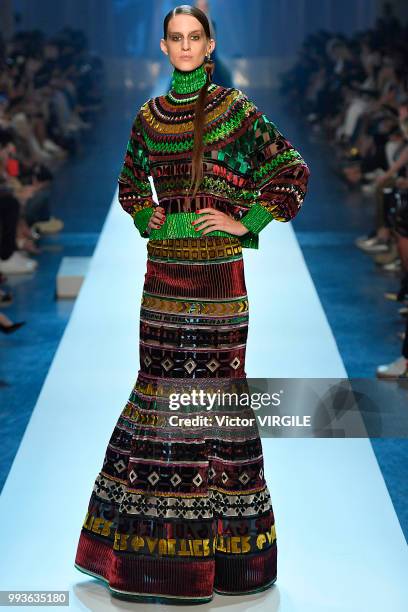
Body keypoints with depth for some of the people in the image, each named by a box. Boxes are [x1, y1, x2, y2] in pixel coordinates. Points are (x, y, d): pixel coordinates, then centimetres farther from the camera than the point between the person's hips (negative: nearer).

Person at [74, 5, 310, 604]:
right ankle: (157, 542, 17)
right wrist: (146, 218, 9)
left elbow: (292, 171, -2)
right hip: (163, 266, 4)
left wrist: (246, 222, -7)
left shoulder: (234, 107, -1)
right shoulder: (150, 115, 11)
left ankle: (223, 543, 10)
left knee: (216, 385, -1)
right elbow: (130, 181, 26)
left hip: (216, 267, -4)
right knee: (161, 386, 5)